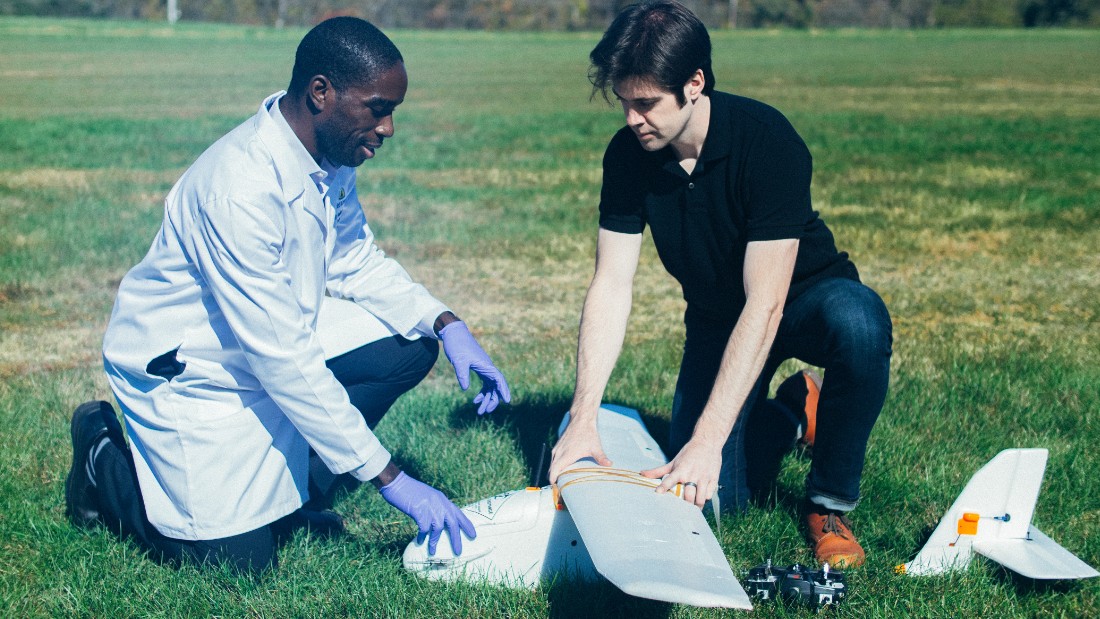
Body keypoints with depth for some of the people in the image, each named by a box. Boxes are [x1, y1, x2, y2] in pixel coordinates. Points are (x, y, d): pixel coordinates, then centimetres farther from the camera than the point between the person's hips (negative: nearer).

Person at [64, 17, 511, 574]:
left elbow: (355, 262, 7)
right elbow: (285, 361, -33)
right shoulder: (239, 189, -35)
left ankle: (287, 490, 7)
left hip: (278, 340, 8)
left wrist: (447, 325, -11)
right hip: (183, 370, -8)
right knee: (241, 557, -12)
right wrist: (389, 479, -30)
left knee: (409, 348, -5)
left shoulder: (329, 153, -9)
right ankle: (106, 459, 12)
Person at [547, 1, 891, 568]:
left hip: (804, 295, -4)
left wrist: (707, 440, -41)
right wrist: (583, 420, -25)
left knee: (858, 322, -40)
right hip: (716, 318, 4)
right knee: (713, 500, -11)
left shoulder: (767, 141, -31)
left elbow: (765, 304, -35)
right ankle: (791, 410, 21)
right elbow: (610, 288, -14)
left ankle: (830, 505, -16)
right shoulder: (628, 155, -16)